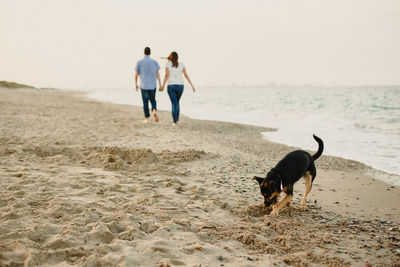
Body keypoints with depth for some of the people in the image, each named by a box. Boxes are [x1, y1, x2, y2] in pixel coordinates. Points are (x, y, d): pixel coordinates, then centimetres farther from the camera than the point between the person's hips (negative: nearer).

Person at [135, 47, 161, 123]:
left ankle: (147, 118, 7)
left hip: (143, 86, -1)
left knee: (145, 102, 8)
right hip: (153, 85, 1)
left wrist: (136, 85, 13)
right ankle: (154, 111, -10)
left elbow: (136, 75, 1)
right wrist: (160, 85, 1)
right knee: (153, 100, 17)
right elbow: (158, 74, -2)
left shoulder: (139, 62, -1)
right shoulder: (154, 62, 0)